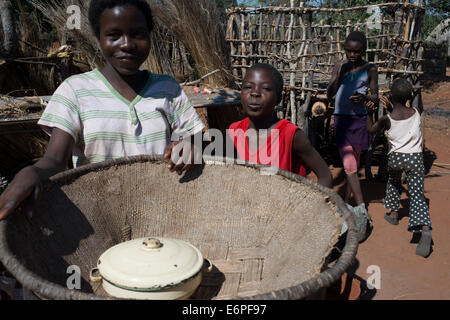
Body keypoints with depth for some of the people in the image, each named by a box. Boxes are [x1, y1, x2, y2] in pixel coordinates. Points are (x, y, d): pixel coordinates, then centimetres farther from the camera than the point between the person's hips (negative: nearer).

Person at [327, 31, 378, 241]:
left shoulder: (370, 70, 1)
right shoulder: (339, 66, 4)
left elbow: (375, 96, 6)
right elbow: (329, 95, -2)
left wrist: (365, 98, -17)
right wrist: (340, 75, -17)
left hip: (359, 120, 0)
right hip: (341, 119, 0)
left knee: (353, 164, 7)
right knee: (349, 165, -10)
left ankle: (345, 203, 21)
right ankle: (361, 210, -8)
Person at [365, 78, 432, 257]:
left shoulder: (387, 120, -6)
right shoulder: (416, 113, -2)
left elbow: (371, 130, 13)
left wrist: (369, 113, 21)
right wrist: (391, 108, 17)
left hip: (395, 157, 0)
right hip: (415, 158, 0)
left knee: (393, 182, 30)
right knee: (417, 194, -1)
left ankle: (393, 213, 39)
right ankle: (425, 228, -21)